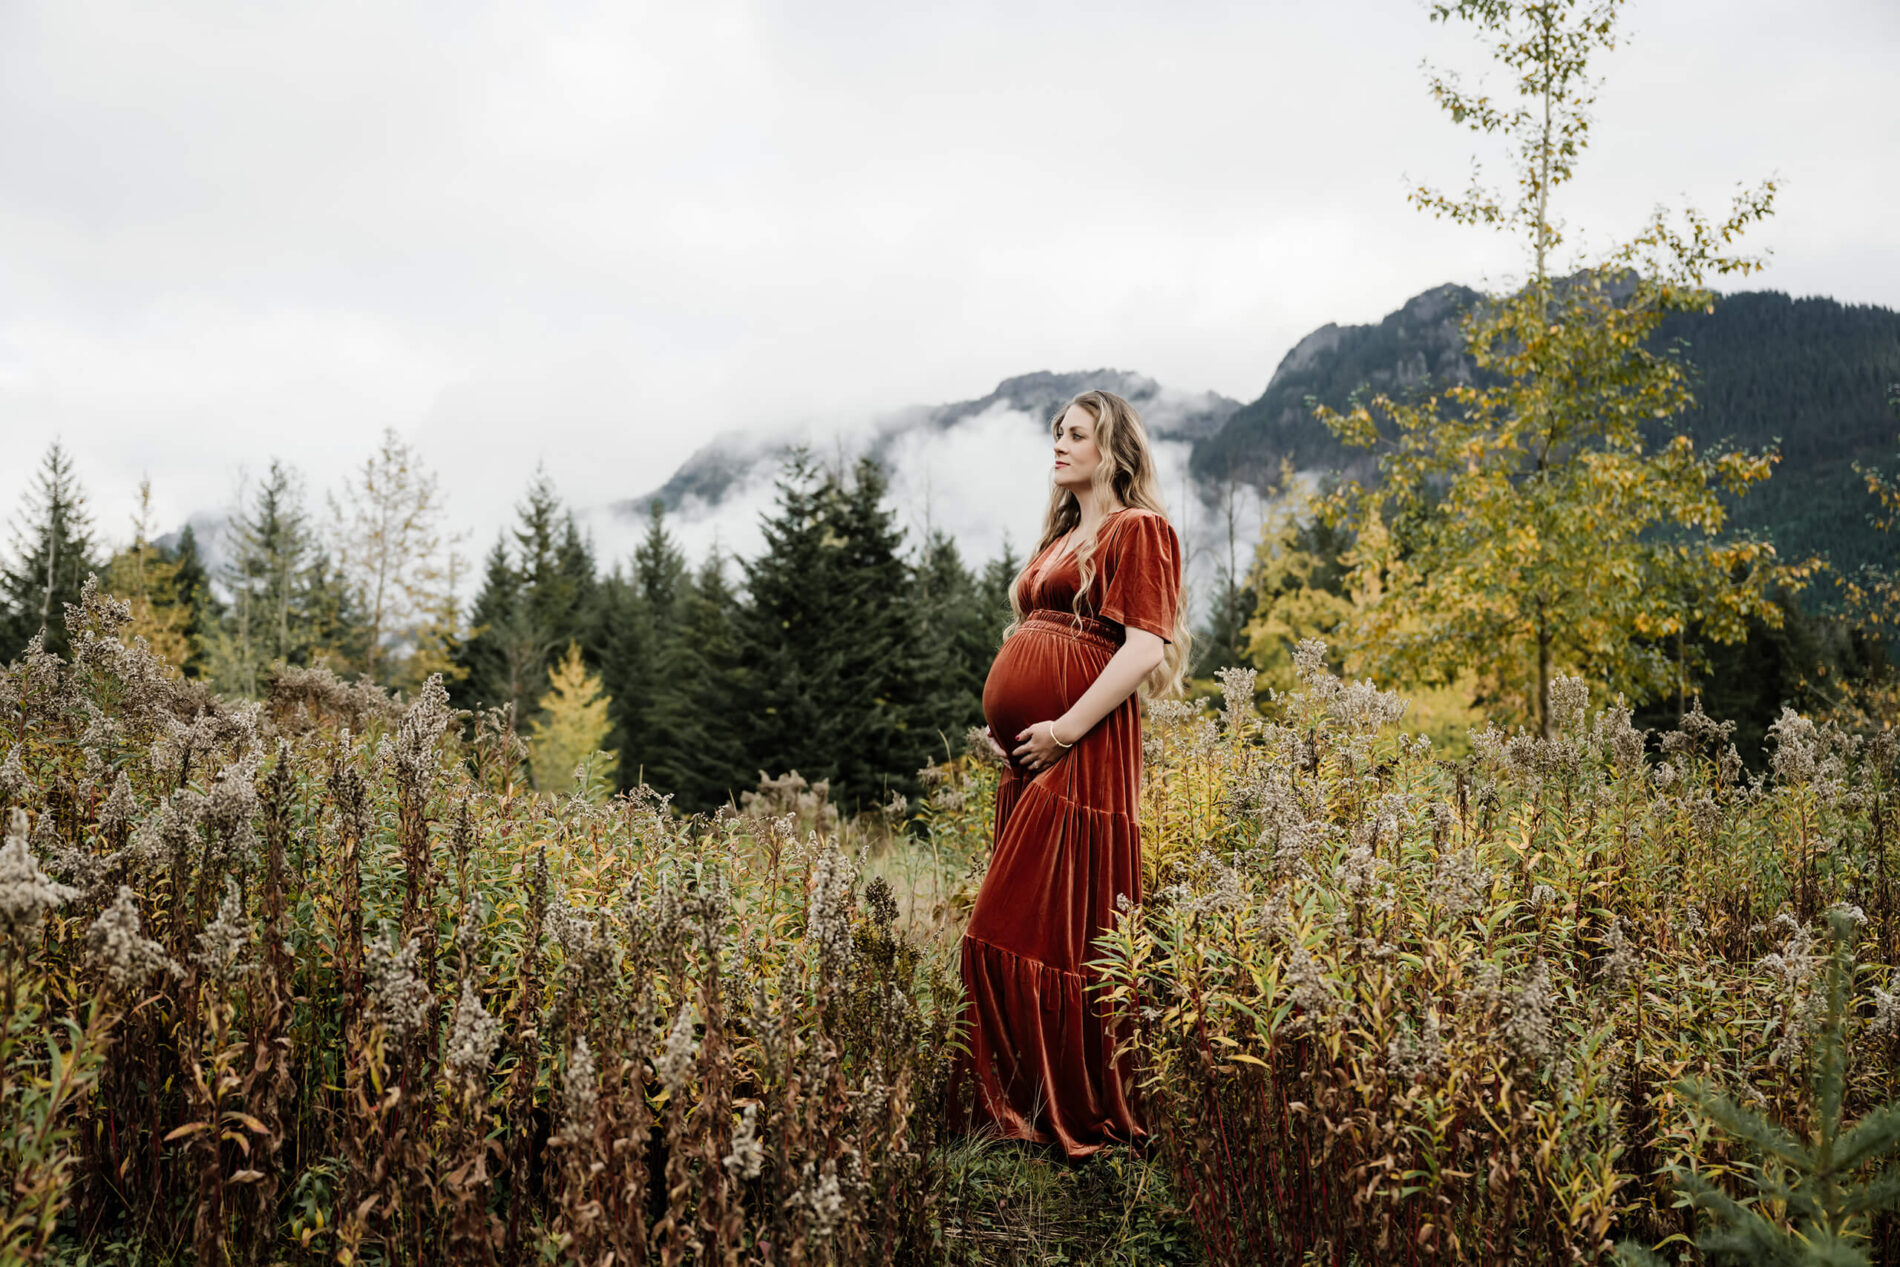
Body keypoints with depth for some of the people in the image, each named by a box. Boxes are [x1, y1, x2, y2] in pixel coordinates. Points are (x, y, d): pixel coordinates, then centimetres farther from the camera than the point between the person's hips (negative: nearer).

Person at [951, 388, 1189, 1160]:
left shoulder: (1138, 530, -2)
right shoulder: (1060, 535, 23)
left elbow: (1145, 647, -14)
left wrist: (1066, 728, -18)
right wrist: (999, 720, 12)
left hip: (1081, 750, -9)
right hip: (1024, 753, 9)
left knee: (1052, 933, -7)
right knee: (1014, 928, 9)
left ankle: (1083, 1114, 4)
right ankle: (1021, 1100, 19)